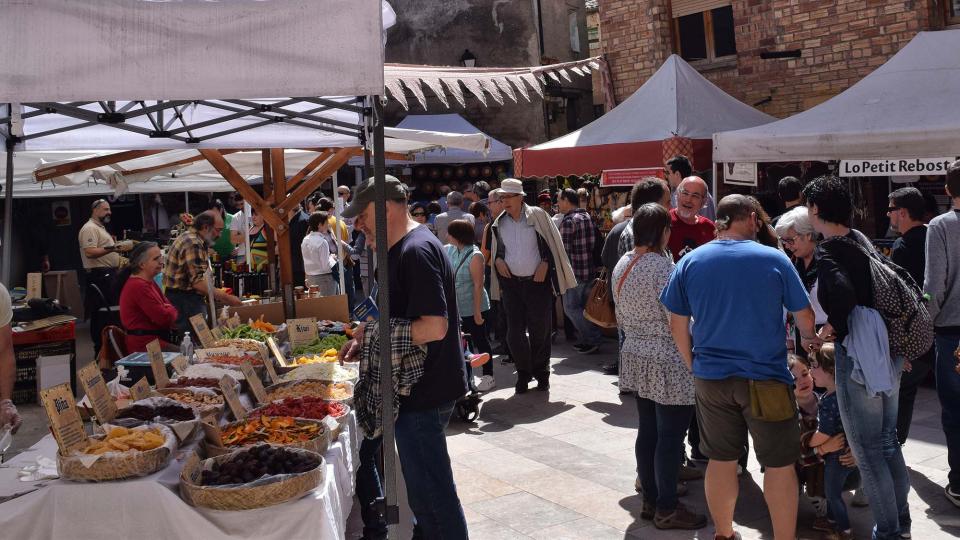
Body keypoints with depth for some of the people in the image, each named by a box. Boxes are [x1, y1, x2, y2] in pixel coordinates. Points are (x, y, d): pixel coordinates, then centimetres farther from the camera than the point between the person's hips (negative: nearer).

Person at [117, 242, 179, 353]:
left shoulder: (149, 282, 16)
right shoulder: (138, 286, -17)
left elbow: (171, 309, 14)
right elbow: (165, 318, -20)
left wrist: (167, 310, -9)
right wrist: (169, 310, 2)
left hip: (157, 337, 10)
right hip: (145, 344, -10)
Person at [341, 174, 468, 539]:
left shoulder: (416, 251, -20)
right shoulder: (404, 249, 13)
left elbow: (433, 327, -28)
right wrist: (368, 337, 8)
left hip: (424, 395, -10)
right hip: (419, 388, 10)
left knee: (430, 489, 2)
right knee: (424, 485, 22)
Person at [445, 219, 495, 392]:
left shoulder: (474, 256, -19)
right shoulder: (448, 250, 2)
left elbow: (478, 285, -19)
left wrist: (477, 312, -20)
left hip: (474, 308, -7)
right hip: (457, 309, 7)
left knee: (480, 342, 5)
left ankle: (488, 377, 17)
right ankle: (466, 376, 28)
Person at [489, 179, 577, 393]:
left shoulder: (537, 215, -4)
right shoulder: (499, 223, 6)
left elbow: (553, 243, -1)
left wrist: (545, 263, -10)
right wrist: (498, 260, 0)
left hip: (538, 281, -3)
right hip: (511, 283, 3)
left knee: (540, 331, 5)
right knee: (515, 332, 2)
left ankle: (542, 373, 21)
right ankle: (523, 373, 18)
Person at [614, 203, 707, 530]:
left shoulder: (622, 265, 6)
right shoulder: (662, 267, -19)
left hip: (636, 357, 8)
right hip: (668, 362, -8)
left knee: (647, 430, 16)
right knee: (670, 436, 1)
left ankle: (650, 499, 25)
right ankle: (666, 509, 10)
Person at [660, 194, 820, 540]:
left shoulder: (690, 262, -1)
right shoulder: (775, 260, -8)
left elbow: (677, 325, 3)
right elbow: (804, 316, 2)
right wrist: (810, 338, 23)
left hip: (710, 378, 4)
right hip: (765, 377, -3)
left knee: (721, 460, 15)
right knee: (779, 464, 9)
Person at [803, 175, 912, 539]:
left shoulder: (826, 251, -15)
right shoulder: (860, 239, 9)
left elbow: (843, 293, -33)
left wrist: (834, 326, -15)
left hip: (859, 357, -8)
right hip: (888, 352, 8)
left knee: (867, 450, 4)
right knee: (888, 441, 21)